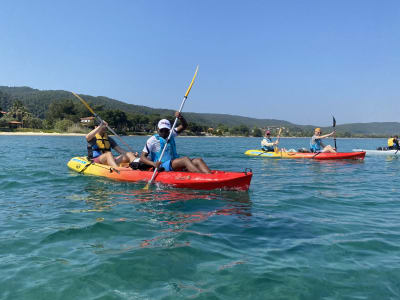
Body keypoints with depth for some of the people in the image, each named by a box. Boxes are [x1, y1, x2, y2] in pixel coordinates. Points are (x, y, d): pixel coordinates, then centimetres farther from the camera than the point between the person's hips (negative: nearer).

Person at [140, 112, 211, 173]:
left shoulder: (171, 135, 19)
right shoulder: (152, 140, 1)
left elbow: (184, 126, 12)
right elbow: (142, 158, -3)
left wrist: (181, 117, -10)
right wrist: (153, 164, -21)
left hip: (176, 166, 7)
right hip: (162, 168, -6)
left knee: (198, 160, -17)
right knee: (185, 159, -30)